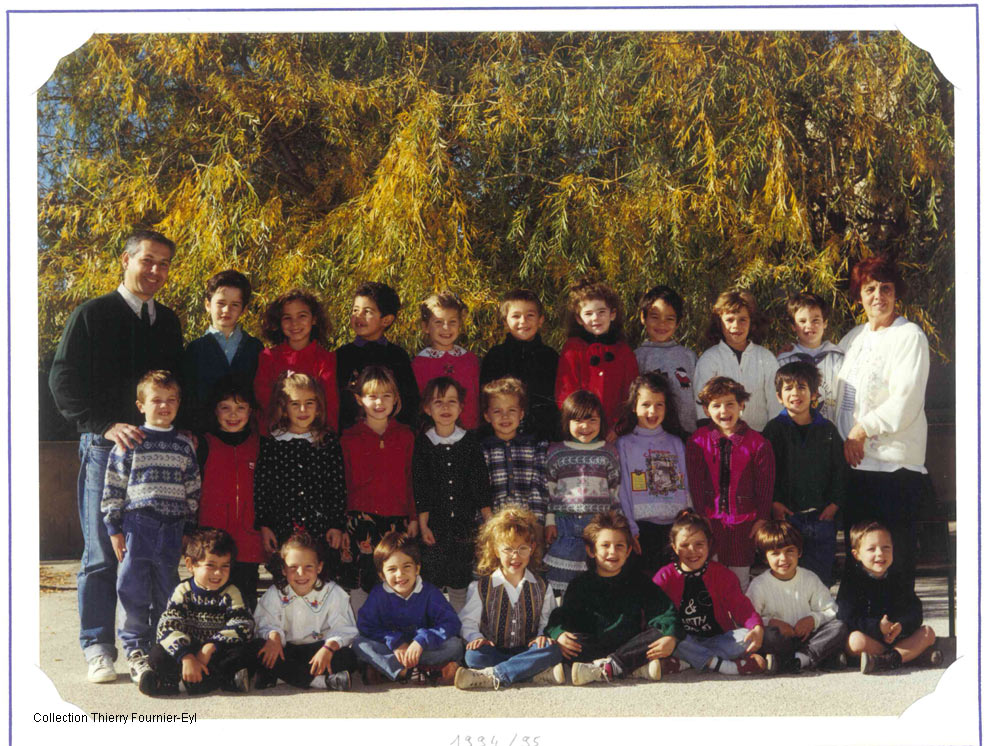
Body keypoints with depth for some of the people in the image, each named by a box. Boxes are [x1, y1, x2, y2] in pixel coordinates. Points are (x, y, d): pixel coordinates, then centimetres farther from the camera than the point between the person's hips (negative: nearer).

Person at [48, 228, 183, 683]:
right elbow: (62, 381, -4)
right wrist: (105, 426, -15)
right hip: (106, 448, -4)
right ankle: (98, 648, 6)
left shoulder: (168, 322, 16)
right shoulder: (92, 315, 2)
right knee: (102, 554, -2)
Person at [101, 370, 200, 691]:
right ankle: (136, 651, 2)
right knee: (134, 591, -5)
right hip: (137, 525, -3)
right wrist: (114, 528, -4)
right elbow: (113, 485, 1)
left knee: (166, 592, 7)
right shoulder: (130, 441, 2)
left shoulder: (185, 444, 11)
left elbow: (193, 489, 15)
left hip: (173, 528, 3)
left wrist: (190, 530, 12)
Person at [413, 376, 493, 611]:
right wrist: (423, 525, -4)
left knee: (461, 583, 4)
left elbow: (481, 485, 6)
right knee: (433, 578, 0)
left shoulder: (470, 441, 3)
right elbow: (420, 489, 1)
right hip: (435, 523, -1)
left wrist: (489, 521, 2)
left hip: (465, 523, 1)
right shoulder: (423, 443, 0)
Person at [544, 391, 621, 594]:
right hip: (565, 523, 0)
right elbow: (548, 489, 8)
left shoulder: (609, 453, 10)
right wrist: (549, 521, 1)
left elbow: (616, 490, 12)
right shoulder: (555, 452, 7)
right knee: (559, 581, 0)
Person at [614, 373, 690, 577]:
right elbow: (621, 490, 0)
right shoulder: (624, 444, 5)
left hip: (676, 527, 3)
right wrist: (630, 529, -9)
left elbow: (686, 486, 15)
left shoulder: (676, 443, 16)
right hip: (643, 527, -3)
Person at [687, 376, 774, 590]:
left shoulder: (757, 442, -2)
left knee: (739, 581, 8)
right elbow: (695, 482, 0)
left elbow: (765, 484, 2)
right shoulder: (698, 441, 0)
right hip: (710, 521, 0)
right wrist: (701, 516, -4)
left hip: (743, 522, 0)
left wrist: (762, 518, -1)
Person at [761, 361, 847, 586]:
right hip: (786, 515, -2)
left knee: (821, 576, 4)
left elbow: (840, 469, 9)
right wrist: (773, 502, -9)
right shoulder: (774, 429, 2)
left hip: (822, 517, 2)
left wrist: (835, 502, 0)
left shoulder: (827, 429, 8)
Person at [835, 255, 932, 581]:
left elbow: (905, 402, -14)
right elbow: (837, 394, 29)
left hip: (895, 464, -7)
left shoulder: (909, 336, -5)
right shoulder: (853, 338, 17)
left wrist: (861, 430, -11)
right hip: (852, 461, 7)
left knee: (894, 554, -3)